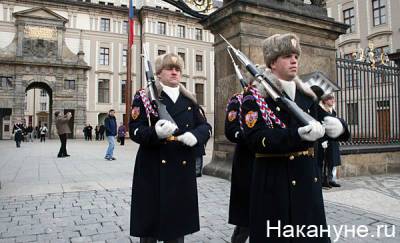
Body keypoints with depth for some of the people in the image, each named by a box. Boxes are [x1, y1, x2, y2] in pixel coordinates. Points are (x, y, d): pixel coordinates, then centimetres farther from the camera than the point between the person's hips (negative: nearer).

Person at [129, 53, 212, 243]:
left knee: (178, 224, 13)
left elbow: (205, 126, 10)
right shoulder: (145, 97, -1)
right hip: (153, 171, -3)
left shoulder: (189, 100, 12)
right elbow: (134, 130, -8)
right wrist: (156, 132, -29)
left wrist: (195, 135, -13)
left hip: (183, 170, 4)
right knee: (150, 224, 7)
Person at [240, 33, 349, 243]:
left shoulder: (305, 93, 11)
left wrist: (335, 126, -9)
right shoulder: (255, 95, -9)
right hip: (275, 181, -6)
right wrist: (298, 135, -29)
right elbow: (256, 139, -20)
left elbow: (317, 126, 14)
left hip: (307, 177, 6)